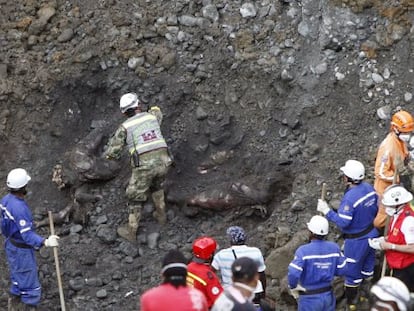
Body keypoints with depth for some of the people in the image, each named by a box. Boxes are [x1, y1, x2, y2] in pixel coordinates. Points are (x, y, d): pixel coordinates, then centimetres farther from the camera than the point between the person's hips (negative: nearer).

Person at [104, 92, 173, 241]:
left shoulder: (125, 127, 3)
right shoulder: (151, 117, 13)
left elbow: (111, 152, 5)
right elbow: (158, 114, 42)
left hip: (143, 166, -4)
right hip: (162, 162, 4)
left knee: (135, 196, 14)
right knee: (156, 185, 36)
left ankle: (131, 231, 22)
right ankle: (161, 215, 47)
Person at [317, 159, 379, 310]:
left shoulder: (350, 198, -31)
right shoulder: (369, 188, -8)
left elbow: (343, 222, -29)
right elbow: (376, 209, 5)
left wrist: (326, 211, -22)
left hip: (356, 241, -7)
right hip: (372, 234, 7)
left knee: (352, 271, 11)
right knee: (368, 265, 25)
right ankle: (365, 293, 43)